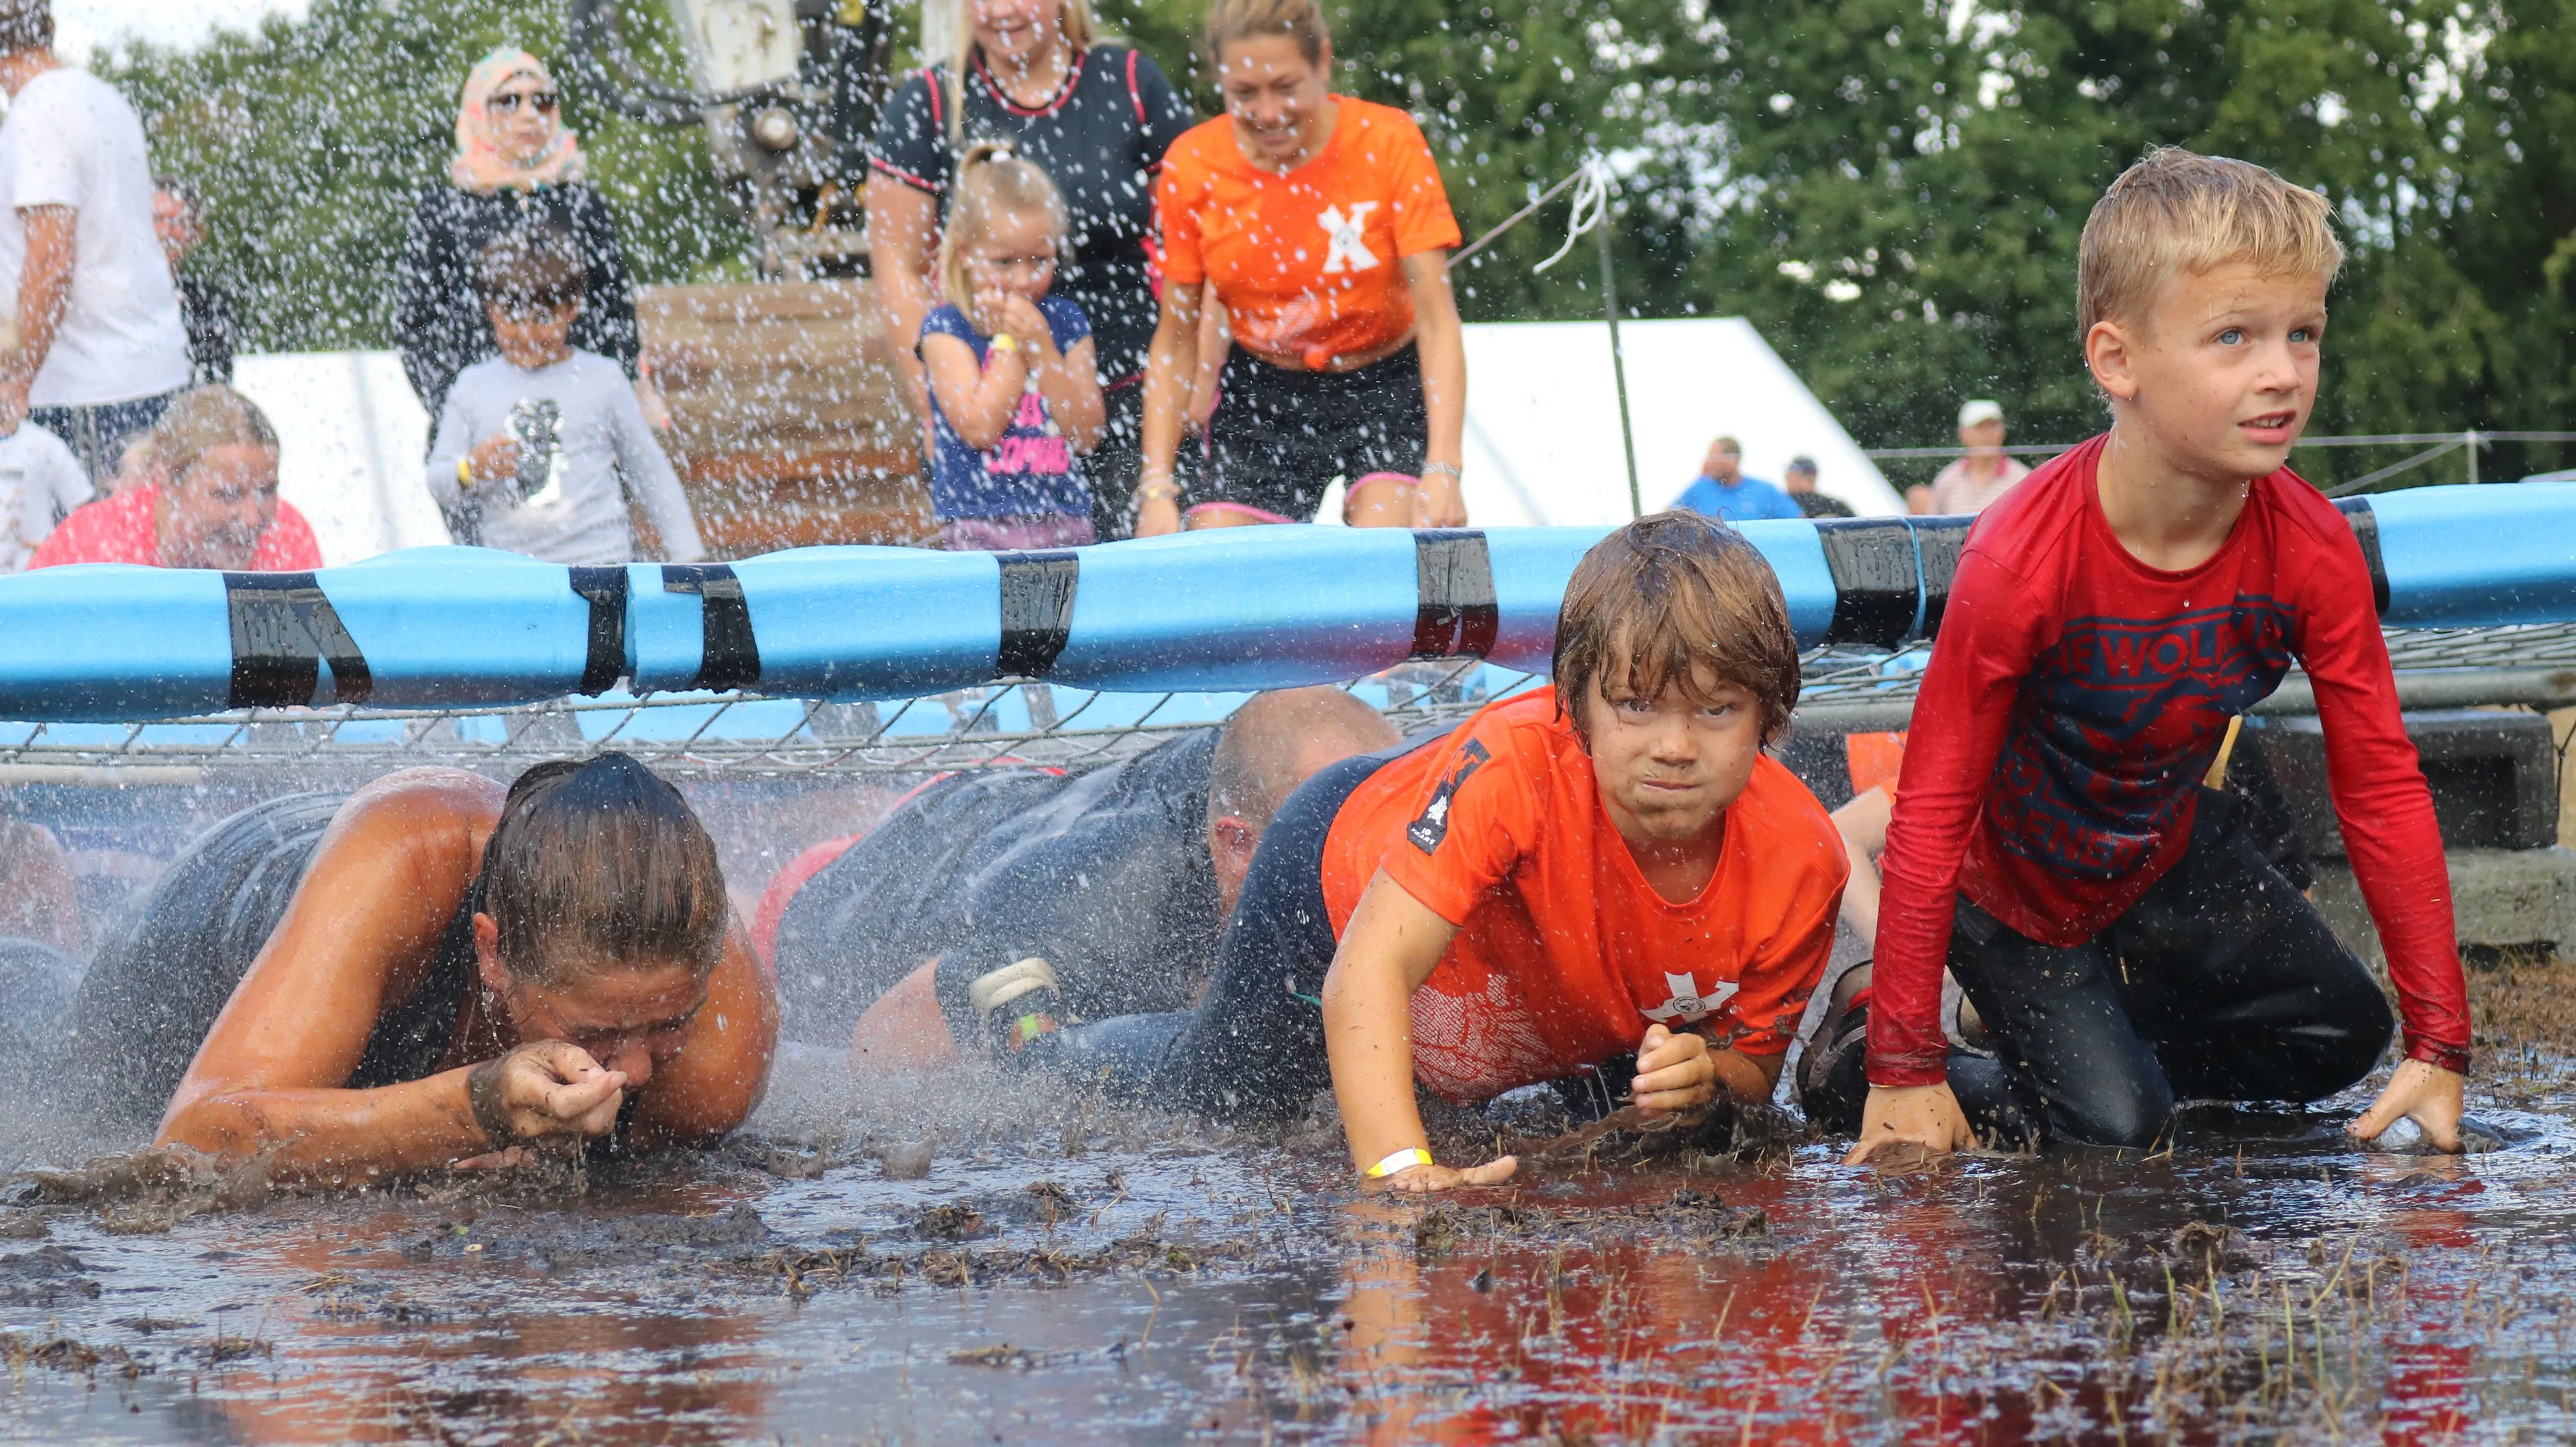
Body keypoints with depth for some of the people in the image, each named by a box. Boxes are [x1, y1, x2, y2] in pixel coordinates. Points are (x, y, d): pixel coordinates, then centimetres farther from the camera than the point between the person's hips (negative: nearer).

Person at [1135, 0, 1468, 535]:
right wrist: (1157, 487, -11)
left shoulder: (1389, 142, -17)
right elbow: (1176, 335, -2)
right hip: (1261, 400, 2)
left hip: (1386, 391, -2)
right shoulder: (1191, 166, -11)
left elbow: (1436, 316, -19)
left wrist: (1442, 470, -30)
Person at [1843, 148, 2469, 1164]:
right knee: (2114, 1126, -12)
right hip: (2012, 882, -5)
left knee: (2341, 1036, 6)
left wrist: (2439, 1043, -16)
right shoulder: (2021, 563, -36)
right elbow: (1932, 813, -29)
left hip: (2162, 852, 5)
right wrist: (1905, 1067, -28)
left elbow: (2383, 788, -15)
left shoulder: (2310, 551, -23)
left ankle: (2108, 1017, 23)